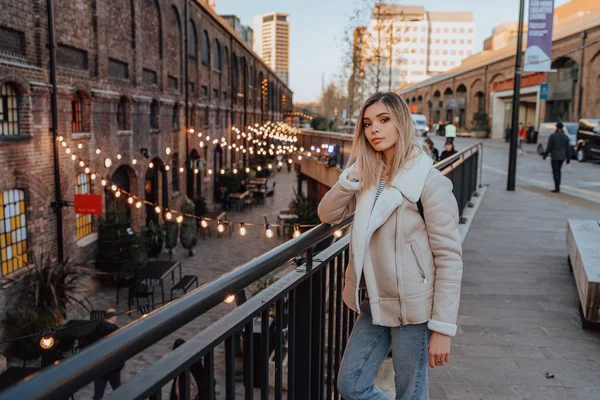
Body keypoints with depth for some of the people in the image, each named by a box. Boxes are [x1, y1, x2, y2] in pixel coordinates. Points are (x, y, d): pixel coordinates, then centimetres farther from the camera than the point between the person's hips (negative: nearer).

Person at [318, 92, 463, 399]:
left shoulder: (430, 181, -14)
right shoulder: (368, 177, 5)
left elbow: (449, 257, -15)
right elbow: (328, 214, 4)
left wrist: (442, 328, -17)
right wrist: (353, 175, -11)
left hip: (412, 307, -6)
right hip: (375, 303, 6)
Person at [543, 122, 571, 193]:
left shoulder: (553, 136, -9)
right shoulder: (565, 136, 3)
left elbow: (549, 147, -9)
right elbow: (568, 148, 4)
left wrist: (545, 155, 2)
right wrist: (568, 158, 9)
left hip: (554, 156, -5)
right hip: (562, 157, 5)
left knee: (555, 172, -1)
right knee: (558, 170, 19)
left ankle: (557, 188, -6)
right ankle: (558, 186, 20)